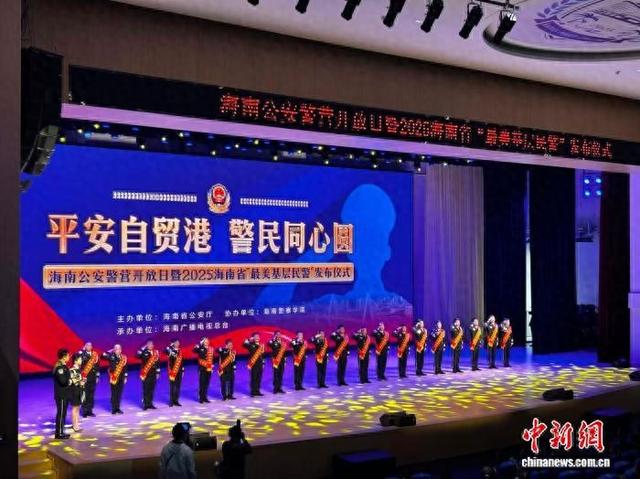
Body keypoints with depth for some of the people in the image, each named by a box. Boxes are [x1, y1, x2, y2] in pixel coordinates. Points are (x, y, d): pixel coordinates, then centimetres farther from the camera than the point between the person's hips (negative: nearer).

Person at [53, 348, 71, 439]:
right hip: (61, 395, -10)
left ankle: (60, 432, 22)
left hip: (64, 394, 10)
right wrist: (69, 381, -10)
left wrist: (69, 381, -2)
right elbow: (62, 380, -27)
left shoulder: (63, 366, 12)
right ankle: (59, 433, 3)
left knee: (63, 413, 15)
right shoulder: (59, 367, -19)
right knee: (60, 413, -3)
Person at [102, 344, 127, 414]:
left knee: (119, 393, 7)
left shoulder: (123, 357, 9)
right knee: (114, 393, -1)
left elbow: (125, 368, 12)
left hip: (121, 378, 4)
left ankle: (118, 408, 15)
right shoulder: (111, 356, -3)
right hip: (114, 377, -4)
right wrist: (110, 351, -10)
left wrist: (125, 377, 9)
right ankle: (114, 409, 5)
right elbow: (103, 355, -18)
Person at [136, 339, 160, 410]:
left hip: (153, 374, 4)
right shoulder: (144, 352, -2)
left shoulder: (155, 352, 10)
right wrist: (143, 348, -23)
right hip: (146, 374, -4)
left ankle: (150, 403, 16)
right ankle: (145, 404, 2)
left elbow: (157, 363, 13)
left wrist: (158, 372, 11)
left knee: (152, 389, 8)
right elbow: (137, 355, -23)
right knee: (146, 389, -2)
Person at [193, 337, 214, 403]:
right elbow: (195, 350, -25)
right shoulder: (200, 349, -5)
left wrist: (212, 365, 11)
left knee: (207, 384, 9)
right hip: (202, 369, -5)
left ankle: (205, 397, 17)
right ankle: (201, 398, 2)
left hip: (209, 369, 5)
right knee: (202, 383, -2)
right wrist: (200, 344, -24)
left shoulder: (211, 349, 10)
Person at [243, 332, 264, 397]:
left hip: (260, 364, 5)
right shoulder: (251, 345, -2)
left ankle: (257, 391, 14)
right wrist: (249, 339, -15)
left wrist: (263, 363, 14)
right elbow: (244, 344, -17)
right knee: (254, 378, -4)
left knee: (259, 378, 7)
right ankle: (253, 392, -1)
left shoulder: (260, 345, 15)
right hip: (253, 364, -5)